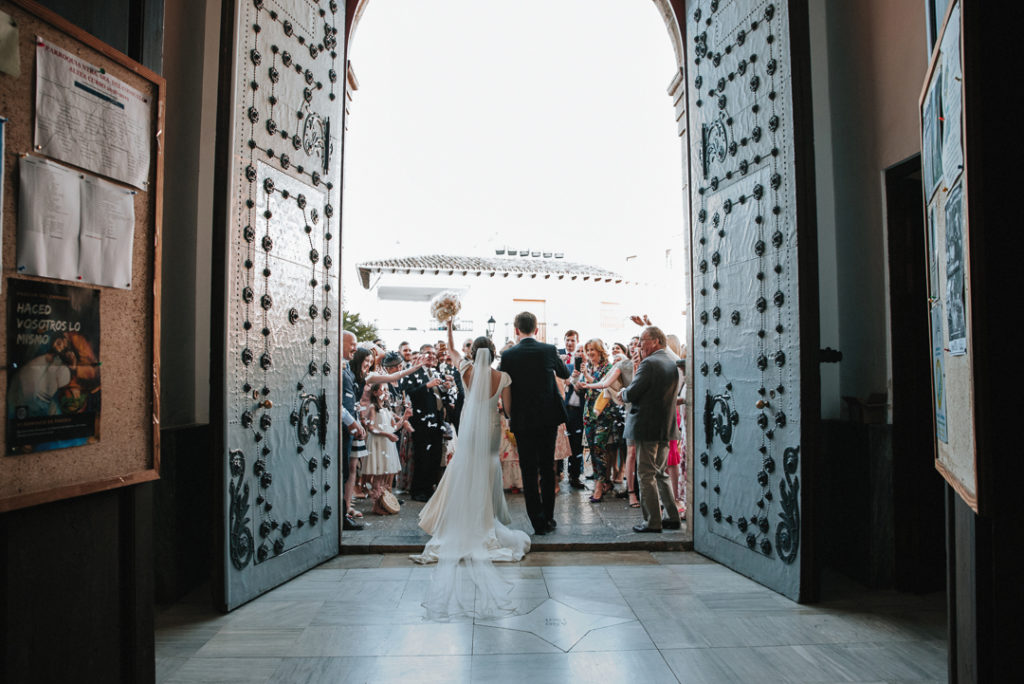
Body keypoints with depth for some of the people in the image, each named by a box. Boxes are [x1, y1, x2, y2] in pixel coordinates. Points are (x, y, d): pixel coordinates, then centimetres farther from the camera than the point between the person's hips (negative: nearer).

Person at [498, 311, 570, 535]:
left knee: (529, 472, 6)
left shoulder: (508, 355, -8)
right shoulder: (549, 350, -3)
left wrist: (509, 414, 12)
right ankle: (549, 518, 22)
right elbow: (565, 374, 14)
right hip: (548, 417, 2)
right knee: (548, 468, 14)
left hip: (522, 420, -2)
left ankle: (538, 522, 10)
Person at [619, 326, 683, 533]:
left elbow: (632, 393, -19)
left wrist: (623, 393, 3)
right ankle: (672, 517, 20)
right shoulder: (672, 363, 11)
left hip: (648, 427, -8)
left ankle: (653, 521, 4)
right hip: (667, 427, 9)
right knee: (660, 473, 18)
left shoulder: (649, 363, -16)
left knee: (646, 475, 0)